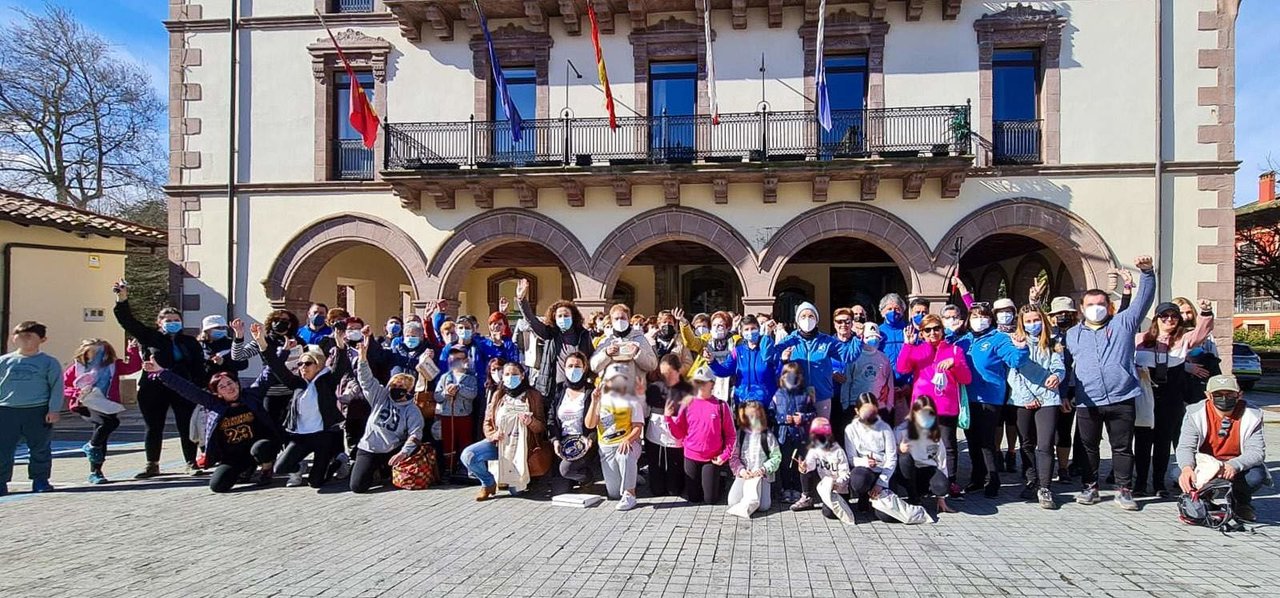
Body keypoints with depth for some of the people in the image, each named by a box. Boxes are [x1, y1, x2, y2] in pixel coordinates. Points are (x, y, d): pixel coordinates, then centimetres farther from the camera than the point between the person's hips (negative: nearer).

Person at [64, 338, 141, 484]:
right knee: (111, 421, -30)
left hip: (106, 407, 4)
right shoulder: (77, 367, 4)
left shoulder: (112, 366, 8)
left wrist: (132, 350, -9)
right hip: (86, 407, -4)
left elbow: (134, 366, 1)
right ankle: (91, 447, -6)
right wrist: (78, 393, -10)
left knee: (101, 438, 5)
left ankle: (95, 472, 20)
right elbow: (62, 386, 6)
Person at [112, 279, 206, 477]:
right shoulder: (150, 337, 5)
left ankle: (191, 464, 11)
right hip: (153, 391, 0)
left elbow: (199, 369, 4)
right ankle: (152, 465, 22)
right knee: (154, 428, 10)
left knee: (186, 427, 2)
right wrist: (122, 300, -16)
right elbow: (127, 321, -2)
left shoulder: (190, 342, 7)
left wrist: (201, 389, -4)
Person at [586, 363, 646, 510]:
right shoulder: (601, 399, 5)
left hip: (627, 443, -2)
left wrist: (627, 439, -27)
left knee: (626, 456, -41)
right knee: (614, 494, -2)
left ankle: (629, 494, -27)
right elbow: (589, 424, -3)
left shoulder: (633, 401, 0)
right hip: (606, 447, 2)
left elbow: (638, 428, -7)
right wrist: (594, 402, -13)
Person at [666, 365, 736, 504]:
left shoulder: (721, 406, -6)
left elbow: (730, 434, -2)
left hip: (713, 459, -2)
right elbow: (679, 434, 0)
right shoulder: (687, 404, -1)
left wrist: (725, 455, -11)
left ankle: (719, 482, 34)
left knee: (709, 500, 4)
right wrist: (669, 418, -14)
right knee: (693, 498, 12)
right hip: (691, 457, 2)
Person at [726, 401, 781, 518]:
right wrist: (741, 470, -13)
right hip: (743, 474, 2)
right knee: (732, 502, -16)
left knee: (763, 505, -24)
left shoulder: (767, 435, 3)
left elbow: (776, 457, 1)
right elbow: (733, 456, 4)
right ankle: (748, 503, 14)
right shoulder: (740, 434, 6)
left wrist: (763, 469, -13)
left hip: (762, 475, -1)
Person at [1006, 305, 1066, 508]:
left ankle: (1044, 488, -8)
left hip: (1047, 399, 0)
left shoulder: (1051, 345, 13)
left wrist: (1057, 375, -24)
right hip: (1022, 400, 0)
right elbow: (1013, 373, 0)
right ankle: (1031, 482, 21)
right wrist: (1027, 397, -8)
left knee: (1045, 444, -10)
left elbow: (1059, 366, 0)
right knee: (1027, 444, 9)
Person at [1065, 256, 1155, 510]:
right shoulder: (1072, 334, 13)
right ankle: (1090, 488, 21)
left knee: (1123, 447, 5)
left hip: (1122, 400, -2)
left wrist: (1147, 273, -18)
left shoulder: (1123, 323, 6)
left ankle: (1124, 491, 15)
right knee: (1088, 447, 9)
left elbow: (1144, 299, -4)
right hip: (1087, 403, 2)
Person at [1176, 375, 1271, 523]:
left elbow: (1257, 451, -20)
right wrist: (1186, 467, -46)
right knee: (1179, 473, -30)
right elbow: (1185, 447, -22)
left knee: (1256, 476, -32)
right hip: (1204, 465, 0)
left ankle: (1242, 502, 6)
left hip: (1238, 467, 1)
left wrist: (1234, 465, -41)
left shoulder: (1252, 415, -13)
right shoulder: (1195, 414, -15)